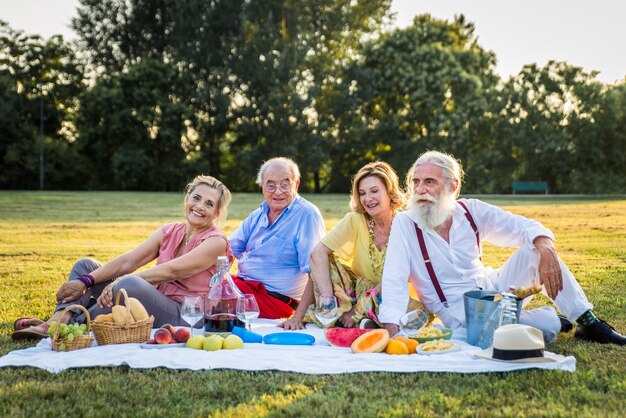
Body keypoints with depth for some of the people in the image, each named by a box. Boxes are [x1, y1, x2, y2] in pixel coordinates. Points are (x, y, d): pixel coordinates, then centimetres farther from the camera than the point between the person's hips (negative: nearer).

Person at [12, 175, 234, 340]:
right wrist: (85, 281, -14)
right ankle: (56, 322, -23)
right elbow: (127, 261, -1)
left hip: (183, 317, -7)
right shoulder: (168, 232, 11)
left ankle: (73, 326, -19)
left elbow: (169, 271, -19)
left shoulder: (216, 242, -8)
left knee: (130, 283, -35)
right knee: (86, 265, 2)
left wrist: (119, 283, -26)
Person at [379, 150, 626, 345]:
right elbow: (393, 281, -18)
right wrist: (392, 331, -32)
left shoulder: (471, 211, -1)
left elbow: (526, 227, -4)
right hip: (457, 311, -5)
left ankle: (587, 321, -6)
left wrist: (545, 248, -27)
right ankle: (550, 317, 7)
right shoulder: (404, 224, -11)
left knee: (534, 248, -18)